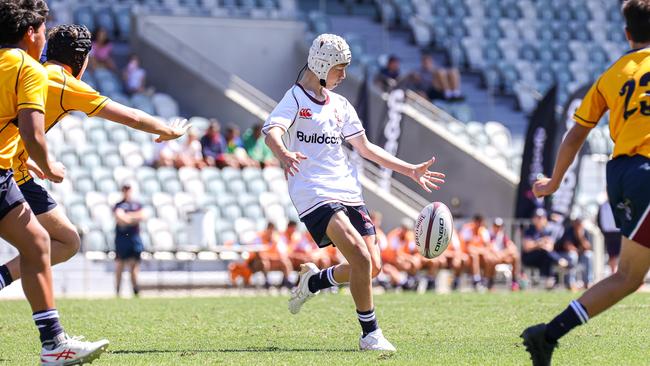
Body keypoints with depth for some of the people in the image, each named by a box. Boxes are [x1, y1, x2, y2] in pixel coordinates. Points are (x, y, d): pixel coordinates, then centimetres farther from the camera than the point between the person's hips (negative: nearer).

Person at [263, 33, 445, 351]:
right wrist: (284, 154, -45)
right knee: (361, 258, -22)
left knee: (372, 266, 0)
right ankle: (369, 334, -10)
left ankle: (314, 281, 26)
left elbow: (365, 148, 25)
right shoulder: (295, 99, -3)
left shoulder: (339, 105, 18)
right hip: (314, 194, -7)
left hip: (348, 193, 7)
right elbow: (272, 131, -22)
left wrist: (411, 171, 22)